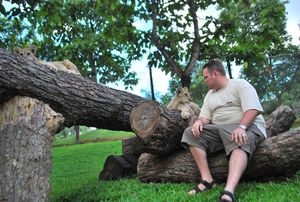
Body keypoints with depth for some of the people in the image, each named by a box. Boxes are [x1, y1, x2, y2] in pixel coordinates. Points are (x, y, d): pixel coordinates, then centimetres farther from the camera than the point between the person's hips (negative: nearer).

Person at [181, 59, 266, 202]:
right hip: (219, 130, 6)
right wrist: (199, 121, -10)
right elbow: (205, 117, 15)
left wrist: (241, 128, -30)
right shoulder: (210, 94, 20)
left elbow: (253, 109, -14)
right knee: (190, 133, -15)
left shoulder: (240, 85, 0)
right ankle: (207, 180, -25)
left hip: (247, 127, -6)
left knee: (240, 143, -40)